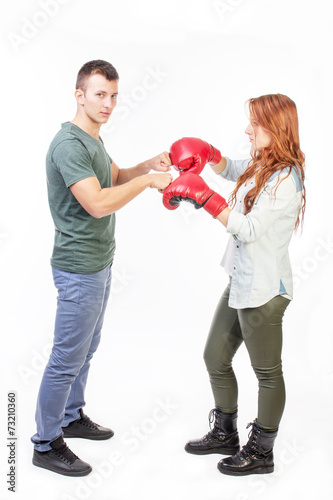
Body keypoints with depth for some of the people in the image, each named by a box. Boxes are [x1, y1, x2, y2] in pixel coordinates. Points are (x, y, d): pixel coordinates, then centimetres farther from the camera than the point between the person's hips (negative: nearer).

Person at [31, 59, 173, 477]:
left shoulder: (92, 140, 12)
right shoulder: (69, 144, -21)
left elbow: (115, 178, 22)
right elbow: (98, 203, -29)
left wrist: (149, 165, 5)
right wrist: (147, 180, -21)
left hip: (99, 263, 10)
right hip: (79, 269, -10)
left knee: (85, 349, 21)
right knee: (67, 359, 0)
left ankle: (72, 417, 38)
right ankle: (46, 444, 16)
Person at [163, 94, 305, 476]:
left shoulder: (285, 178, -20)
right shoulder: (260, 165, 8)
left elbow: (249, 229, -24)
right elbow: (231, 169, 28)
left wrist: (203, 196, -25)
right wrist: (207, 154, 7)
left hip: (264, 291, -10)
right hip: (240, 283, 10)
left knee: (267, 373, 8)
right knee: (215, 358, 19)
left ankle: (261, 452, 27)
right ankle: (225, 435, 38)